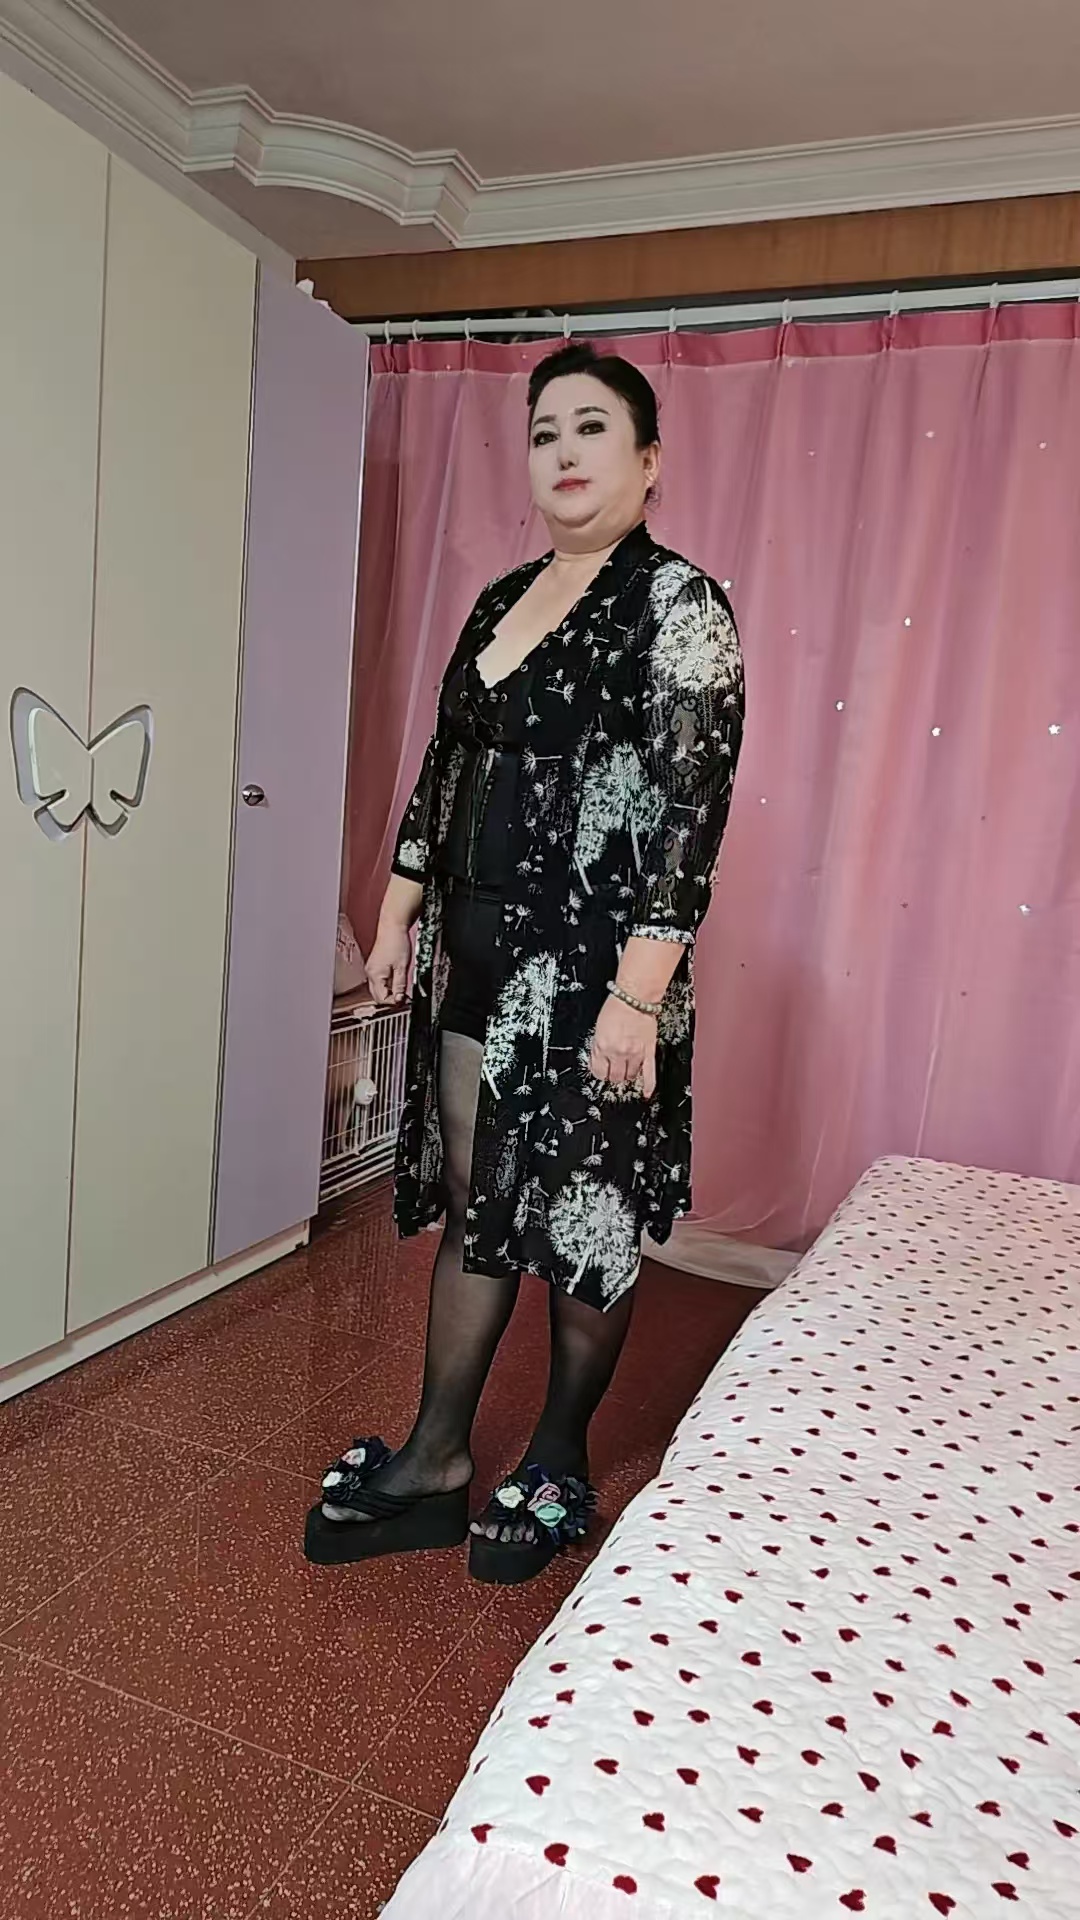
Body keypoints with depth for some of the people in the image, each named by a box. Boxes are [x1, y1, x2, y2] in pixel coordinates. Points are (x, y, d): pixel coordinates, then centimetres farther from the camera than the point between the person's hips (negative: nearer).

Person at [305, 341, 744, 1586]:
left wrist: (638, 994, -21)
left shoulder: (681, 606, -8)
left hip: (590, 968, -6)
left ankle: (559, 1467, 29)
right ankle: (435, 1460, 28)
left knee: (582, 1219, 7)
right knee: (469, 1200, 13)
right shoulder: (503, 600, 13)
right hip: (478, 952, 7)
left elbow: (688, 807, -16)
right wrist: (397, 916, 13)